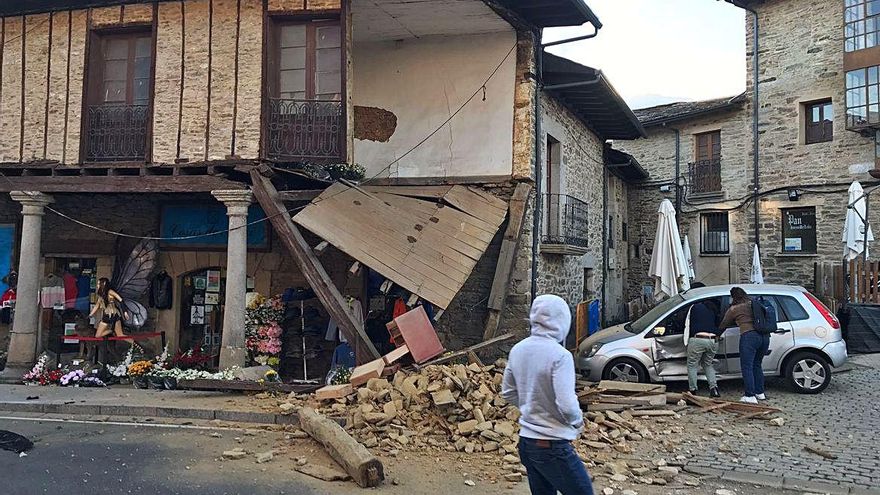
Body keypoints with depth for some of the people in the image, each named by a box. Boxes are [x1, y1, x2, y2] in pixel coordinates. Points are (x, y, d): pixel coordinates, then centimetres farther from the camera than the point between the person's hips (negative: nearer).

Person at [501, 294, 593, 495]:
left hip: (526, 441, 7)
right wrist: (578, 421, -4)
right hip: (552, 446, -7)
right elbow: (567, 406, -24)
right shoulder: (560, 355, -21)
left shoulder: (518, 349, 2)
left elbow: (508, 393, 12)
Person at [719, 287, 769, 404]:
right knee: (757, 365, 19)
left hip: (749, 336, -6)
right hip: (764, 336, 6)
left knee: (747, 367, -2)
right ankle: (760, 393, 25)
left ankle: (750, 396, -6)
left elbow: (723, 325, 15)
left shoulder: (733, 309, 6)